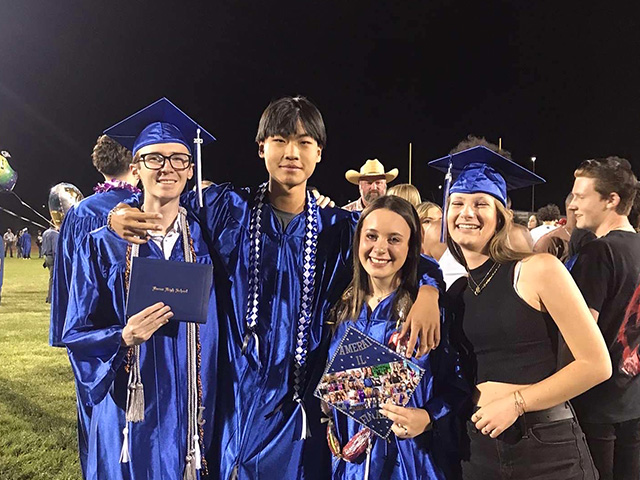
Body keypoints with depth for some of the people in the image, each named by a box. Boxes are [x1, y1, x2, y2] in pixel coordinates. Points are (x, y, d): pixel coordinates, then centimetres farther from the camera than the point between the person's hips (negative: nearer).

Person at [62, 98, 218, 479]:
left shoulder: (206, 241, 1)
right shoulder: (104, 246, -3)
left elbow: (216, 333, 5)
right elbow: (77, 335, -2)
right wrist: (124, 337, -20)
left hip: (192, 415, 1)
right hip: (129, 419, -1)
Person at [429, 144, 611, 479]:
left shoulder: (539, 270, -9)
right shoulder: (454, 293, 5)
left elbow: (597, 365, -10)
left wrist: (516, 402, -13)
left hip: (548, 449, -4)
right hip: (478, 450, 4)